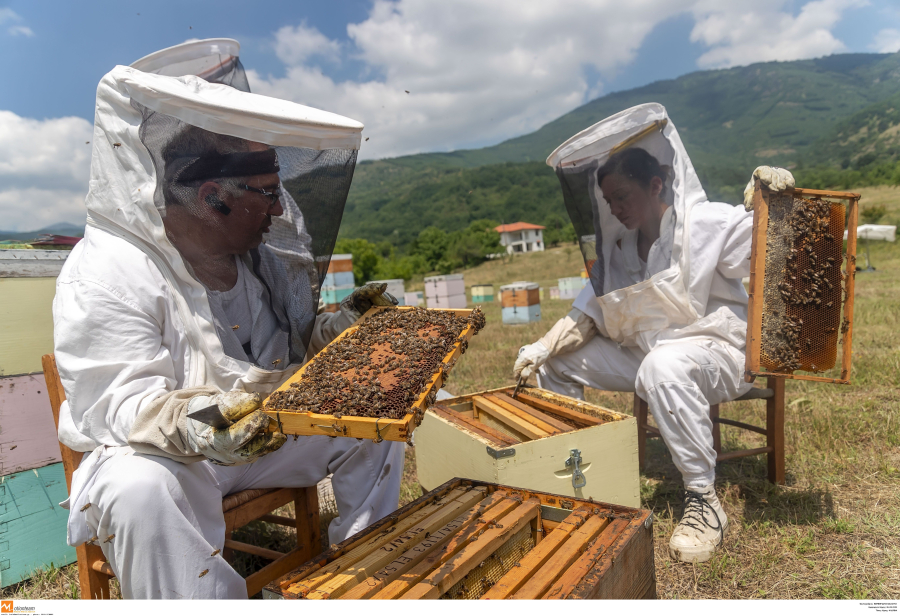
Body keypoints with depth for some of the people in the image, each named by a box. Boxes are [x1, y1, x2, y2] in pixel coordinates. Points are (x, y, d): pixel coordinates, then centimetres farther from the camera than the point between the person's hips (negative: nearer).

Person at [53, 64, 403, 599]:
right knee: (143, 492, -40)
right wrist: (194, 427, -45)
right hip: (148, 452, -6)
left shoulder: (261, 260, 2)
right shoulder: (105, 275, -20)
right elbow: (121, 405, -26)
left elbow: (293, 348, 12)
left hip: (266, 431, 7)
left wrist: (346, 324, -4)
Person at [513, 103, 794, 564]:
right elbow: (590, 311, 7)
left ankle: (702, 499, -24)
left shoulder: (708, 223, -11)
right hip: (642, 352, 7)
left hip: (713, 350, -7)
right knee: (557, 363, 0)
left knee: (664, 367, -42)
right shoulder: (620, 247, 7)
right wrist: (542, 348, -5)